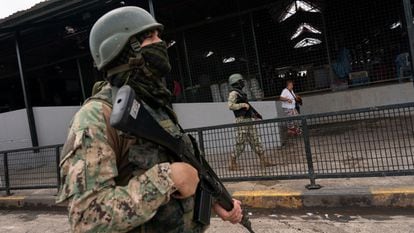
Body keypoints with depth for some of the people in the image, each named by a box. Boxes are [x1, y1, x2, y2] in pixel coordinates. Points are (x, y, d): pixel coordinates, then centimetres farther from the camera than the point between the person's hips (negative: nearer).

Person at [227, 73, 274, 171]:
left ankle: (263, 161, 11)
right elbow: (231, 106, -22)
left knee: (255, 140, 7)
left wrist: (254, 114, 20)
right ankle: (233, 163, 4)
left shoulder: (240, 92, 21)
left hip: (248, 119, 9)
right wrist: (243, 105, -18)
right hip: (242, 120, -9)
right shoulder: (233, 93, -8)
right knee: (241, 143, -6)